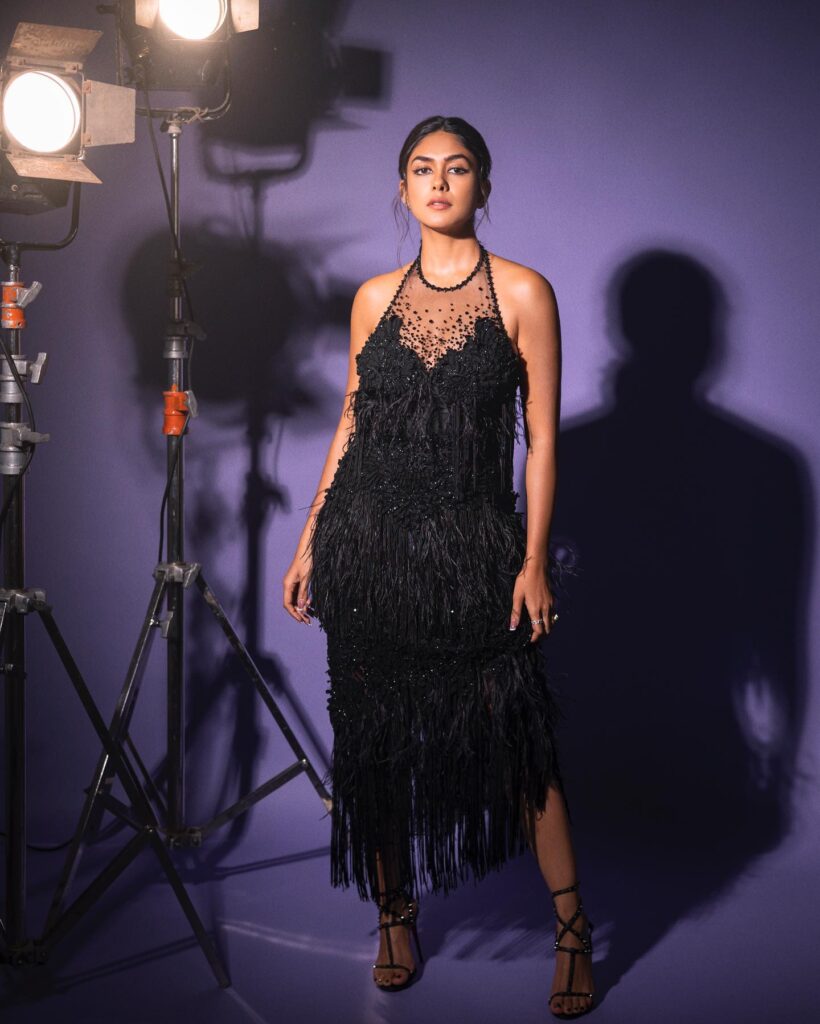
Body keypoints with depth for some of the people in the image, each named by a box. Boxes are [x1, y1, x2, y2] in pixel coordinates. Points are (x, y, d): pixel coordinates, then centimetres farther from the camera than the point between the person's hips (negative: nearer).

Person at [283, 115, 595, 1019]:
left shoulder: (521, 292, -1)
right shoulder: (374, 298, 9)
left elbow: (542, 436, -3)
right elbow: (350, 425, 13)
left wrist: (534, 559, -8)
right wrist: (308, 543, 10)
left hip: (472, 549, -3)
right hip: (370, 541, 3)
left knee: (517, 739, -2)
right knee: (377, 740, 8)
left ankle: (573, 932, 11)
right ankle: (395, 917, 24)